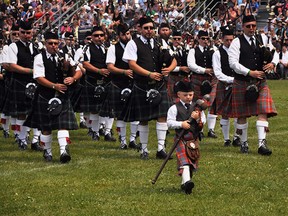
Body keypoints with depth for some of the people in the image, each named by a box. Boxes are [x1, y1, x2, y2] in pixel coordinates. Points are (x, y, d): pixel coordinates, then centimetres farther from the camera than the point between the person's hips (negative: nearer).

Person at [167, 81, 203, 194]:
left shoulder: (197, 108, 10)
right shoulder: (175, 108, -1)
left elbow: (202, 125, 11)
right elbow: (169, 122, -8)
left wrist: (197, 119, -10)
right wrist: (181, 124, -21)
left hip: (194, 139, 5)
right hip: (181, 139, -5)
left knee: (192, 161, 9)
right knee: (184, 160, -20)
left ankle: (184, 183, 23)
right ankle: (187, 181, -36)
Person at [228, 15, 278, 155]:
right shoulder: (237, 43, -4)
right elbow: (233, 63, -13)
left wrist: (272, 63, -2)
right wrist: (250, 72, -19)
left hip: (260, 82, 3)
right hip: (242, 83, -3)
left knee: (263, 112, -10)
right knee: (242, 115, 6)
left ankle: (262, 144, -13)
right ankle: (244, 143, 19)